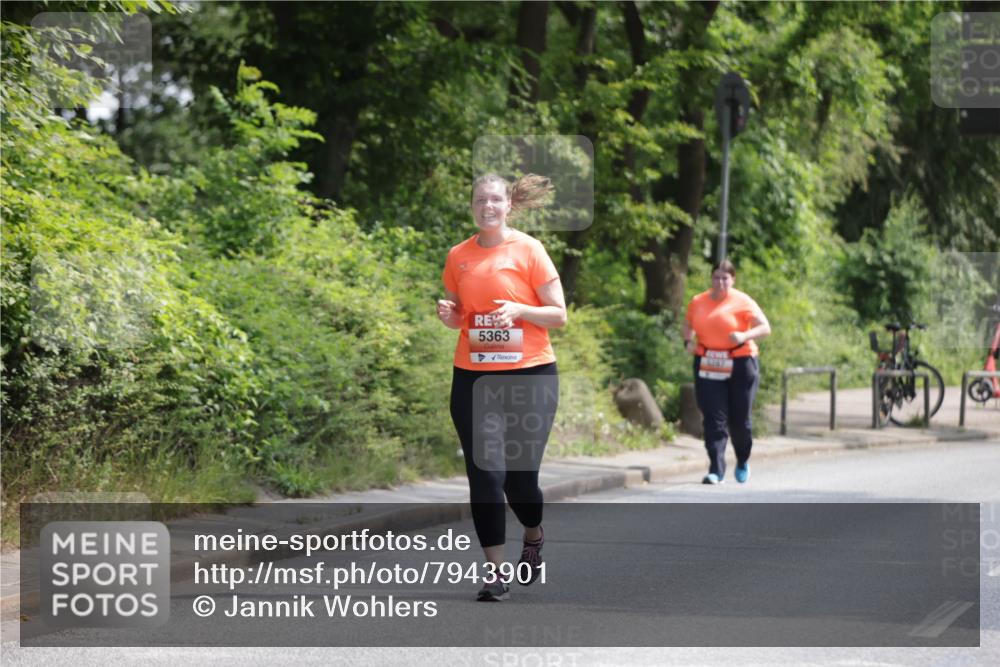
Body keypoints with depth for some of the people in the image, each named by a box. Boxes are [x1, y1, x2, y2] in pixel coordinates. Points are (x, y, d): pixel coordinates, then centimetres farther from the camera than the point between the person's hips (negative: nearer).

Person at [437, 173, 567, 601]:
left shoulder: (529, 250, -3)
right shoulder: (459, 256, 7)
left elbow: (559, 315, -2)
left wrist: (519, 310, -18)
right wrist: (448, 315, -4)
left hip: (529, 374, -2)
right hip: (473, 377, 3)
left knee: (520, 476, -1)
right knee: (485, 473, -5)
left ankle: (534, 538, 32)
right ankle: (495, 571, 1)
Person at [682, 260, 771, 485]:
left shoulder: (742, 302, -3)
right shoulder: (698, 302, 8)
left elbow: (765, 327, -6)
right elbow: (687, 325, 23)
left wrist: (744, 336, -24)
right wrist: (688, 341, 1)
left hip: (740, 365, -2)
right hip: (708, 366, 2)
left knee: (739, 419, 5)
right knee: (713, 419, -6)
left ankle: (743, 462, 31)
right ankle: (716, 470, -7)